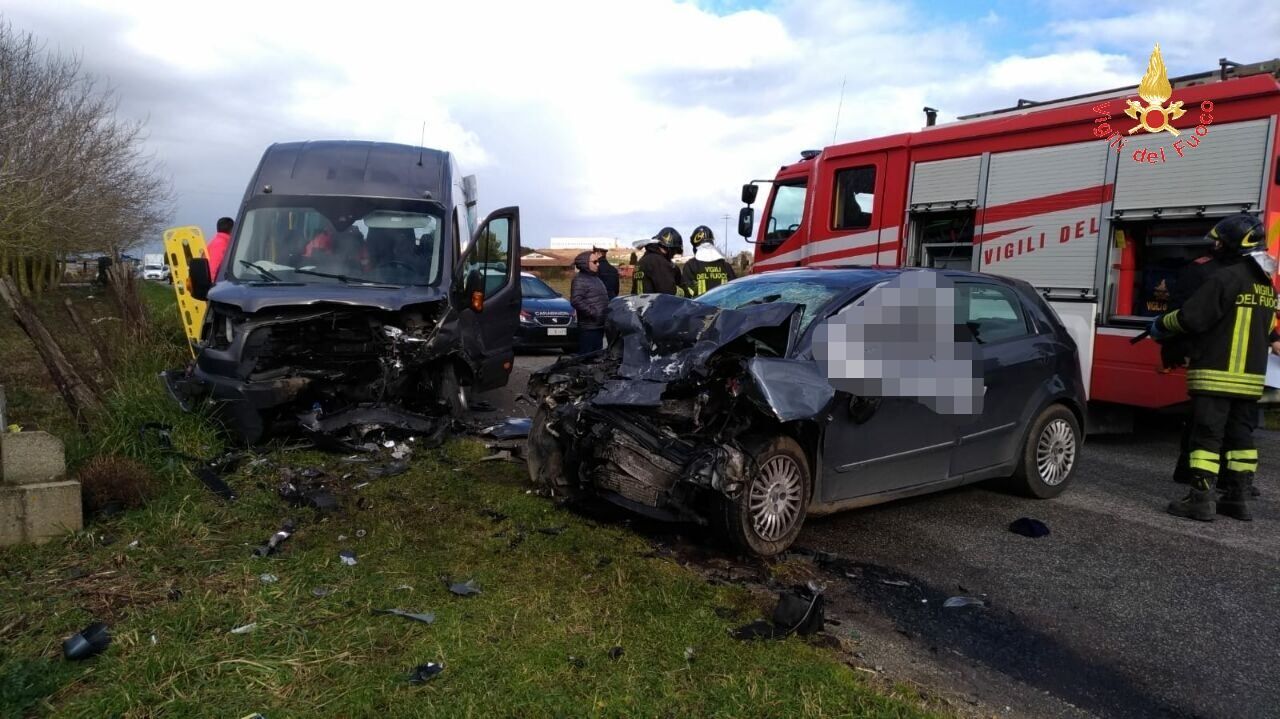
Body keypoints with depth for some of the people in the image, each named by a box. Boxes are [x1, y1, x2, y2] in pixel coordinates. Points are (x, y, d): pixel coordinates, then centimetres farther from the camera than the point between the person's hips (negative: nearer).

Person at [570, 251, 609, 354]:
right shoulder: (580, 280, -11)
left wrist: (608, 312, 17)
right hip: (588, 327, -10)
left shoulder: (595, 278, 20)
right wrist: (592, 313, -23)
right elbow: (576, 301, -23)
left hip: (599, 325, 10)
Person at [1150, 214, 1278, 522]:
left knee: (1207, 436, -6)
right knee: (1240, 436, 13)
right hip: (1250, 378, 8)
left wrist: (1160, 325, 1)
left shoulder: (1226, 278, -14)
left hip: (1216, 376, -8)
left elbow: (1191, 318, -16)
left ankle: (1201, 499, -6)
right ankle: (1239, 498, 18)